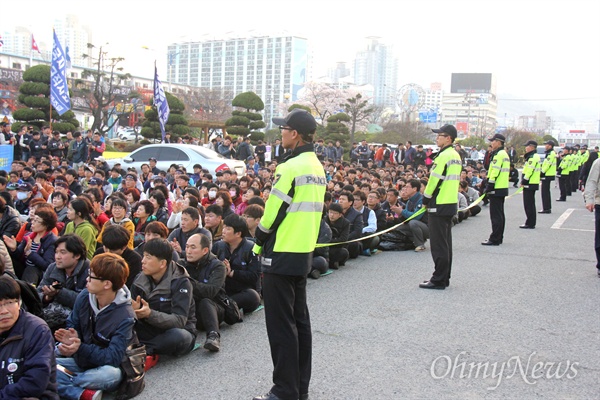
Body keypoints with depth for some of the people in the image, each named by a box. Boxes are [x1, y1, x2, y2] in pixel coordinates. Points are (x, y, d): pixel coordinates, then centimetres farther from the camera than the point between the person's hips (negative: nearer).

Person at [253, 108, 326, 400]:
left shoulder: (291, 167, -18)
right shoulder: (317, 166, 10)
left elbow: (273, 212, -16)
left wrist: (258, 244, -1)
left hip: (281, 256, -9)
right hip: (304, 253, 9)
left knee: (281, 324, -1)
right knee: (299, 319, 15)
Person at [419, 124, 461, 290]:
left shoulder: (444, 156, -17)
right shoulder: (456, 156, 13)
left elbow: (434, 180, -17)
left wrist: (425, 200, -4)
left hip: (439, 205, -10)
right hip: (452, 203, 10)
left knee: (438, 245, -4)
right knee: (446, 242, 14)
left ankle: (438, 280, 1)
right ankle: (444, 278, 21)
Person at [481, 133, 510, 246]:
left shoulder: (498, 154, -15)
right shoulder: (504, 154, 18)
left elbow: (495, 172, -21)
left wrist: (489, 187, -18)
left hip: (496, 189, -11)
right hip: (503, 187, 11)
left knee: (495, 215, -8)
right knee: (500, 214, 14)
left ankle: (495, 239, -5)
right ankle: (499, 237, 21)